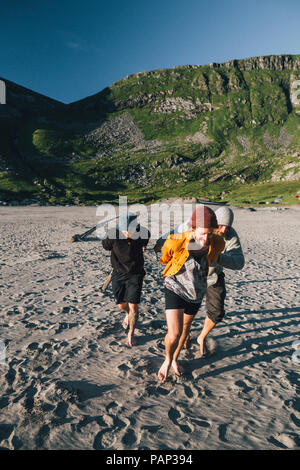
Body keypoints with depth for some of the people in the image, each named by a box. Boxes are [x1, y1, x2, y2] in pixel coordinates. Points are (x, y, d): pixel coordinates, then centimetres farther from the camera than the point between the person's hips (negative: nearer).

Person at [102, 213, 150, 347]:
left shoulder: (143, 234, -19)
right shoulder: (113, 235, -23)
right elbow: (105, 245, 1)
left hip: (135, 274, -1)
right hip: (118, 274, 1)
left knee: (133, 306, -5)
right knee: (121, 305, 12)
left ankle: (131, 334, 19)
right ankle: (128, 314, 50)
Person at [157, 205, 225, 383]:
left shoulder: (218, 244, -21)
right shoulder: (176, 242, -30)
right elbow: (164, 259, -4)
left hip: (196, 293, 4)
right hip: (175, 290, -3)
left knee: (185, 328, 22)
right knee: (174, 334, -11)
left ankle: (175, 359, 49)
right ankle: (168, 360, 23)